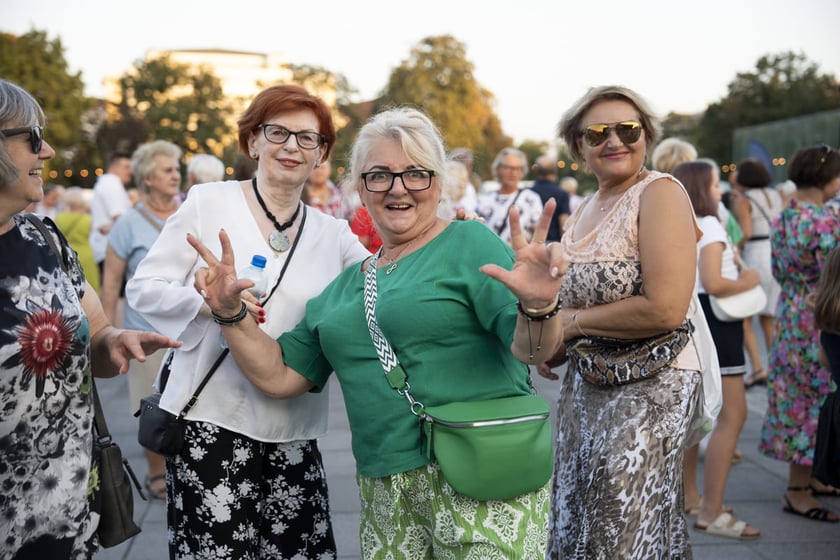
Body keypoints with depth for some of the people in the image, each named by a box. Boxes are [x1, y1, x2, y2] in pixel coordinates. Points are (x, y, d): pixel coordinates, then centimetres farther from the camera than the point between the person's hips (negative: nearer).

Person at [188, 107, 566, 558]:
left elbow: (531, 350, -12)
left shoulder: (469, 243, -3)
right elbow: (280, 376, 15)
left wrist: (539, 307, -34)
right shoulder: (346, 285, 15)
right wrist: (231, 313, 2)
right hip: (383, 492, 6)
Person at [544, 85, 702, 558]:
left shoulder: (660, 192, -13)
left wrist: (574, 321, -13)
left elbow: (664, 309, -24)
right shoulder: (585, 210, 11)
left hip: (650, 385, -8)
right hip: (587, 383, 8)